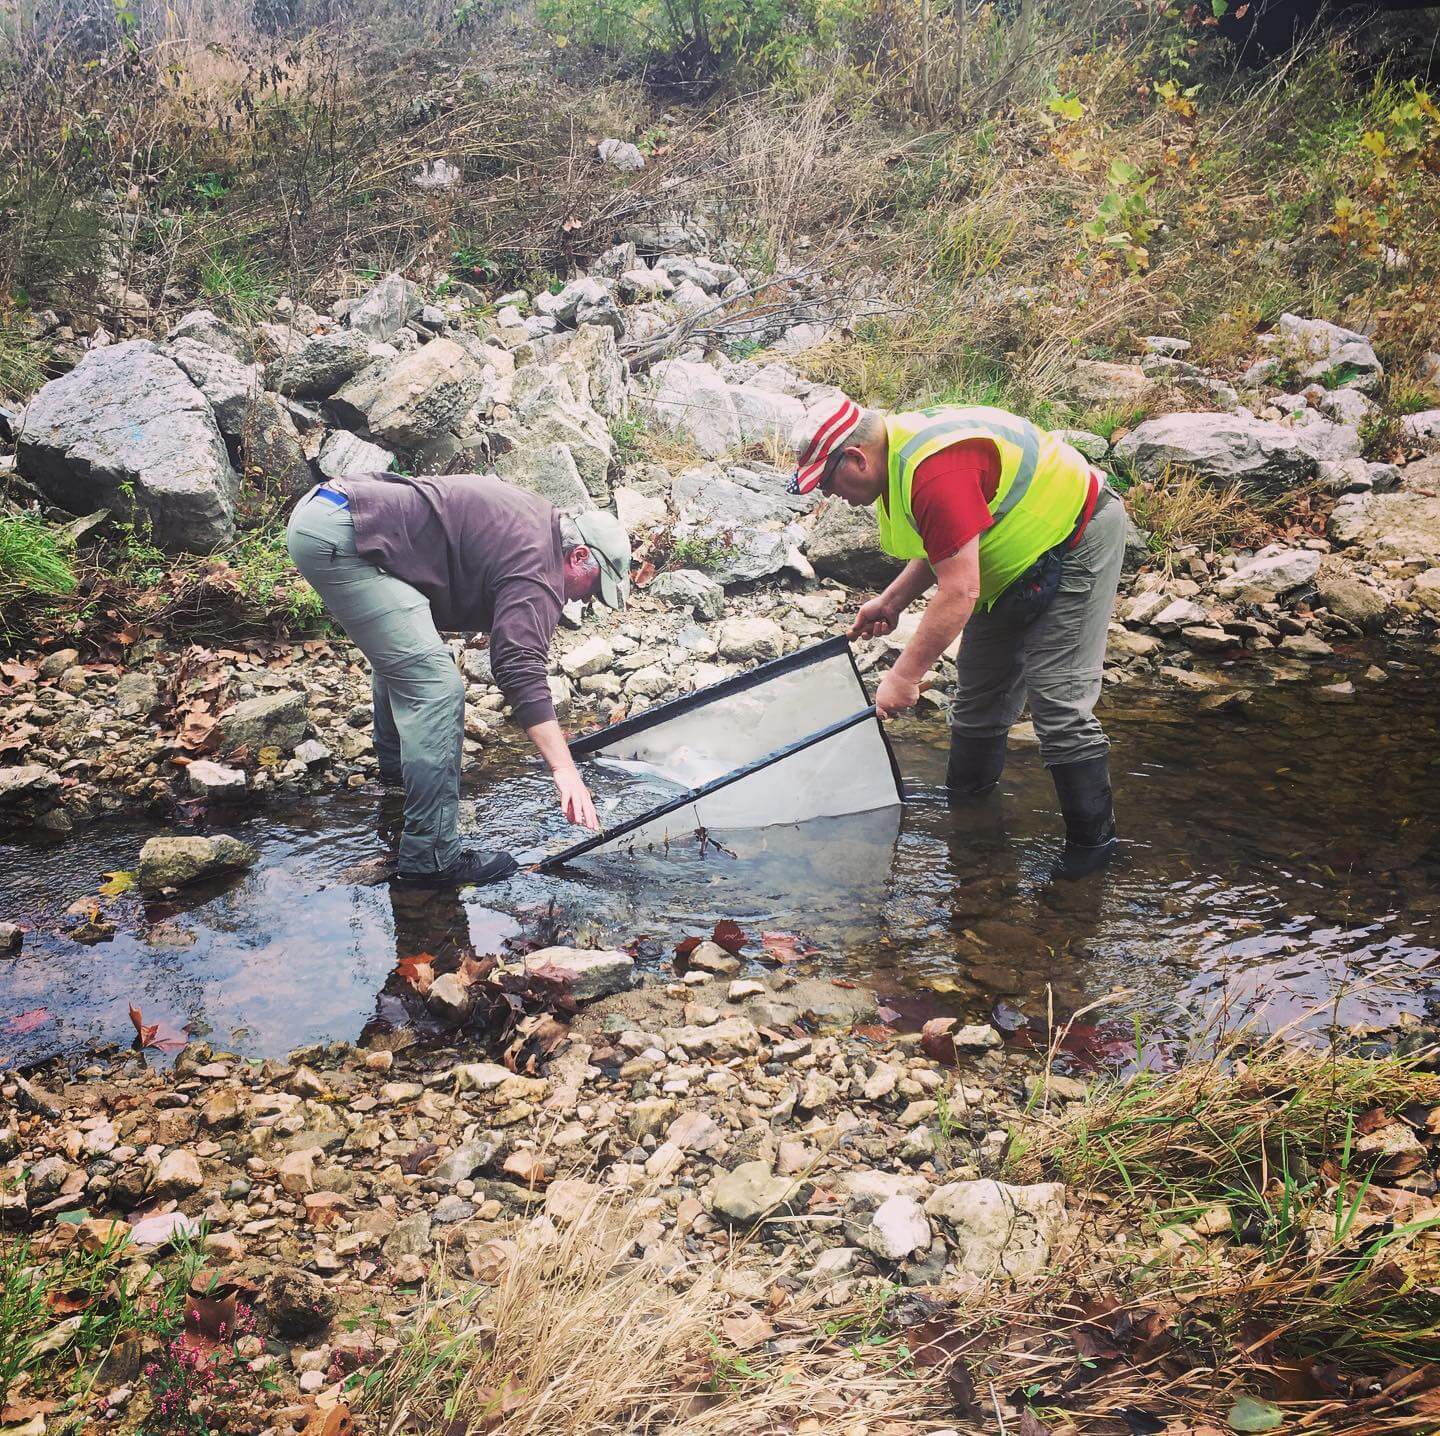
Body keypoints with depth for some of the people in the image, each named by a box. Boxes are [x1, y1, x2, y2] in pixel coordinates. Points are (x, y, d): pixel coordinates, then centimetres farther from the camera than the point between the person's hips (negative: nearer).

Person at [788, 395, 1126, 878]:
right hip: (1022, 553, 10)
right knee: (981, 682, 16)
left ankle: (1092, 838, 1)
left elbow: (960, 593, -34)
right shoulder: (901, 449, 0)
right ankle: (966, 799, 32)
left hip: (1077, 542, -10)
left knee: (1058, 702, -12)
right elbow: (947, 544, 14)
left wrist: (903, 677, -29)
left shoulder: (936, 472, -34)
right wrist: (892, 601, 5)